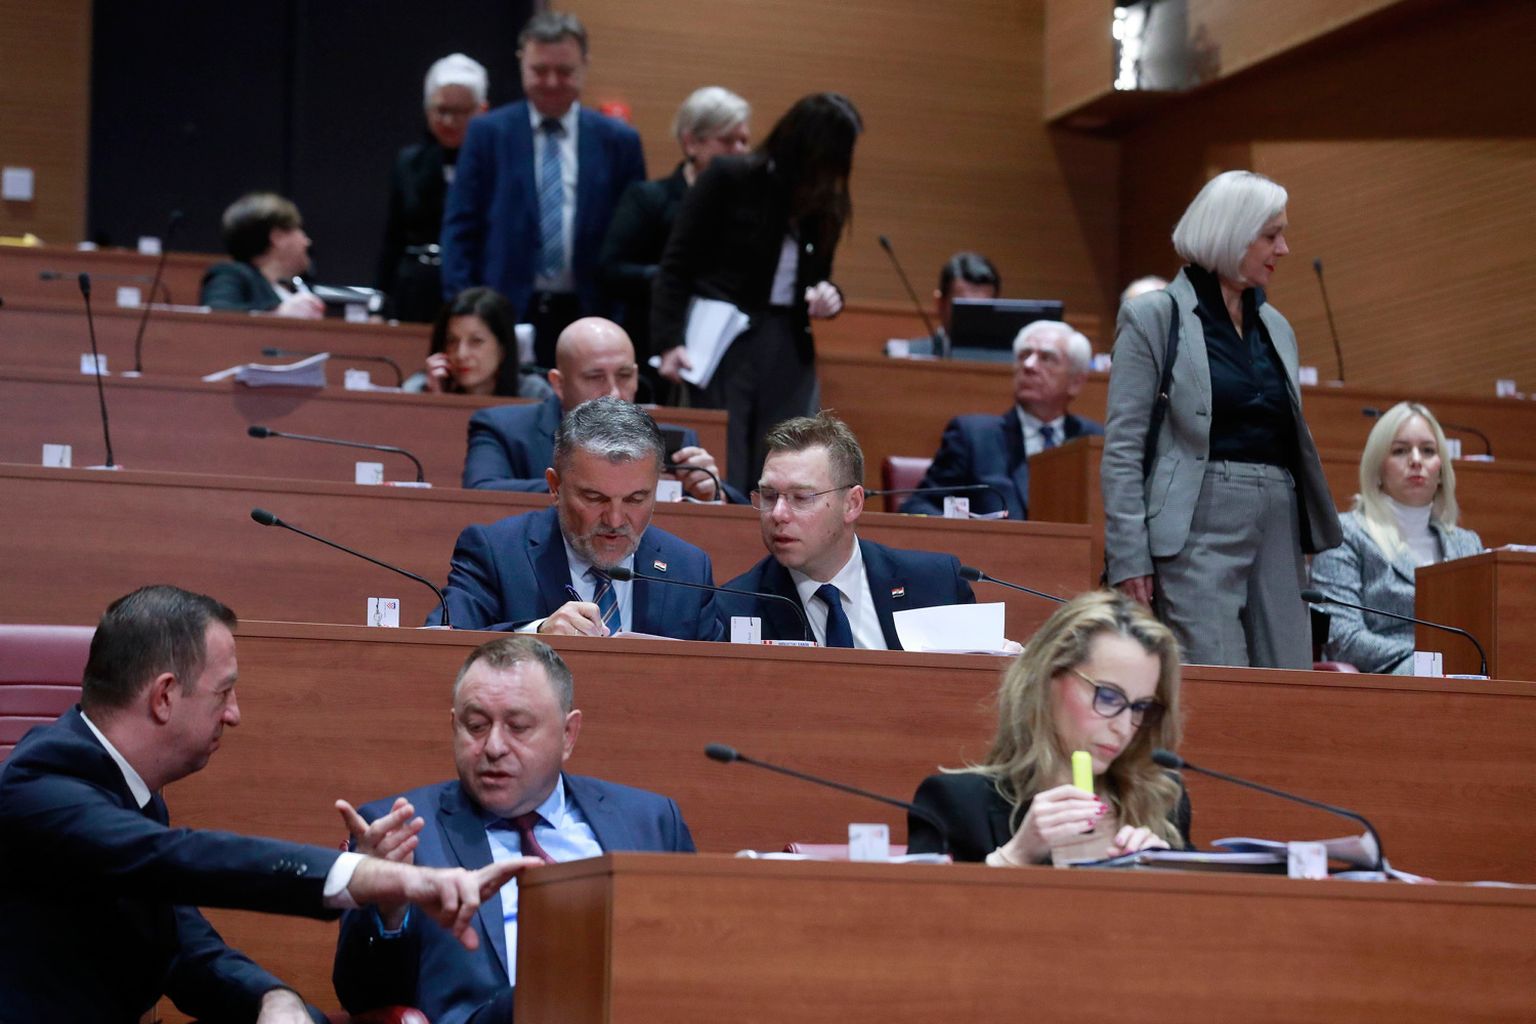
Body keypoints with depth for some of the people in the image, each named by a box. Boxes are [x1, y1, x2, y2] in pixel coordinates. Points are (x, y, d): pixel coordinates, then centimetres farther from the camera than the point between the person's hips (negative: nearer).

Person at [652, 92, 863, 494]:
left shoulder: (826, 207, 9)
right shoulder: (729, 179, -5)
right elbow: (675, 266, -4)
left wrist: (828, 299, -3)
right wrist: (668, 342, -14)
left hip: (789, 353, 4)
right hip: (722, 345, -4)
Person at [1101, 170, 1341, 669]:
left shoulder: (1276, 327, 17)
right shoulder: (1154, 317, -2)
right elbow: (1121, 449, -6)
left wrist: (1316, 535, 13)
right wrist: (1129, 558, -13)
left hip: (1277, 528, 6)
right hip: (1198, 529, -6)